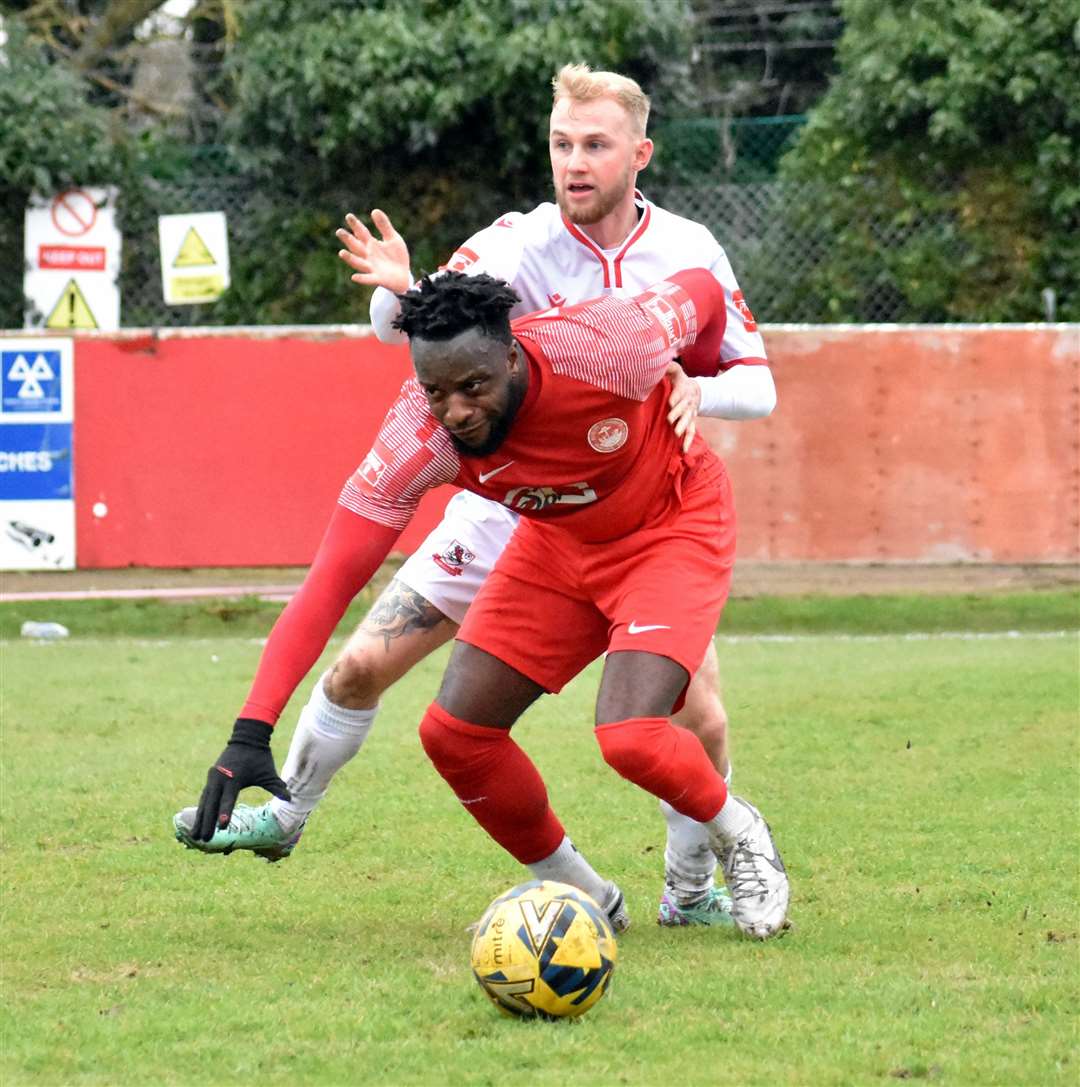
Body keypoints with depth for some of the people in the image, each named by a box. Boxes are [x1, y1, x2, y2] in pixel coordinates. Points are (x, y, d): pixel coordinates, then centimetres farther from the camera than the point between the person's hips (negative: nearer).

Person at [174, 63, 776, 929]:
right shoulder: (520, 244, -14)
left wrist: (697, 390, -28)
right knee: (362, 667, -1)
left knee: (701, 722, -12)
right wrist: (399, 291, -50)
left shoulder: (689, 253, -9)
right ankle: (283, 816, 25)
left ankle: (691, 891, 14)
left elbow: (757, 385, -4)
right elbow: (404, 329, -24)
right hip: (509, 507, 0)